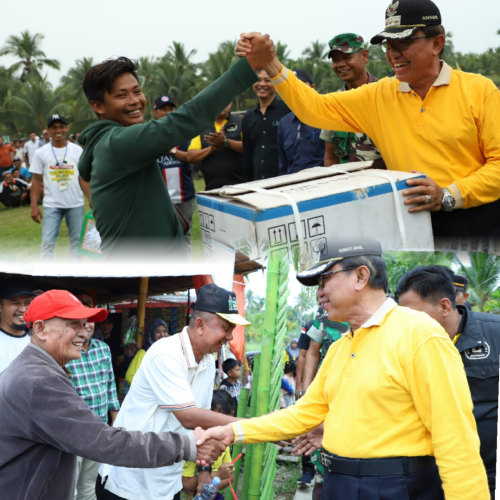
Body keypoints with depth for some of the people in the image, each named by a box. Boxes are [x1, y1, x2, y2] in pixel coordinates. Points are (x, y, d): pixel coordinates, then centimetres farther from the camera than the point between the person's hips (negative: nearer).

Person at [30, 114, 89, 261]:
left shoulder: (77, 150, 2)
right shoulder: (41, 153, 0)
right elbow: (36, 180, 2)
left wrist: (92, 200, -2)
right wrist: (34, 205, -5)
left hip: (76, 204, 1)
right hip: (51, 205, -1)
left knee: (77, 239, 10)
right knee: (47, 241, -3)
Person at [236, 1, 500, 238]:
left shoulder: (479, 90, -4)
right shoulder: (379, 96, 6)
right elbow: (316, 109, 5)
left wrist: (448, 195, -19)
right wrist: (270, 64, -6)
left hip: (477, 221, -2)